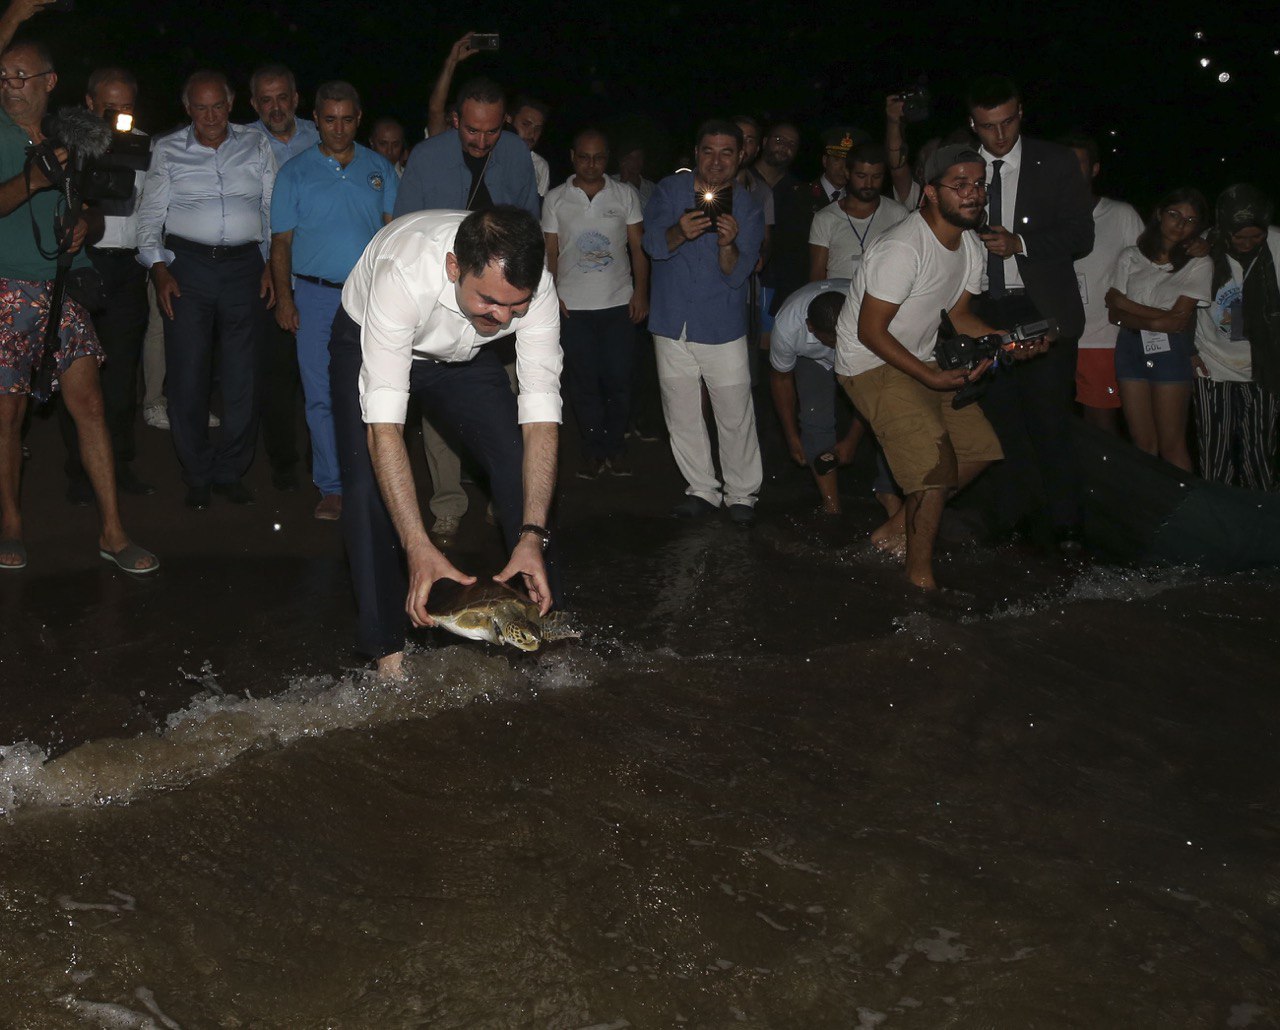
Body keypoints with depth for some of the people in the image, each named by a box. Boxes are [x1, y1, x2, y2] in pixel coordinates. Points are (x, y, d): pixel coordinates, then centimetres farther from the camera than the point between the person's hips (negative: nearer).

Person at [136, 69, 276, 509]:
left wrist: (272, 264, 3)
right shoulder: (167, 150, 8)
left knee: (243, 376, 1)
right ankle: (198, 476, 10)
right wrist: (159, 270, -5)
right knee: (187, 375, -2)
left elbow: (273, 208, 12)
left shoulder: (255, 145, 10)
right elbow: (151, 215, 7)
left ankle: (231, 472, 14)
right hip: (187, 266, -1)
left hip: (244, 266, 1)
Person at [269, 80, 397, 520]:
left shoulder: (380, 169, 10)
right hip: (316, 296, -1)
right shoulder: (295, 172, 6)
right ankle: (331, 487, 6)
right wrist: (284, 297, -3)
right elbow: (281, 242, 7)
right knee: (322, 395, -1)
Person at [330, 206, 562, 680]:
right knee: (368, 488, -19)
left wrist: (532, 537, -39)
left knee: (524, 468, -10)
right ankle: (388, 651, -8)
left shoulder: (533, 286, -33)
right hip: (367, 343, -3)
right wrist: (419, 549, -50)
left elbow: (541, 414, -31)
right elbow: (383, 426, -45)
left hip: (464, 354, 3)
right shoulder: (402, 274, -44)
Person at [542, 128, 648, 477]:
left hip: (619, 304, 0)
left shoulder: (625, 195, 5)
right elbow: (550, 253, 6)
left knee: (618, 380, 0)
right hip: (573, 306, 0)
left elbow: (638, 247, 5)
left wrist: (641, 292, -4)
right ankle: (593, 449, 13)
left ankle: (615, 446, 14)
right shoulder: (555, 199, 5)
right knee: (583, 382, 2)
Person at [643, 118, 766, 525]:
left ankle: (741, 493, 15)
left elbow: (736, 274, -9)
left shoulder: (748, 209, -2)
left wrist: (728, 244, -31)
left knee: (735, 418, -1)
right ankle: (702, 489, 25)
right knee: (681, 416, 9)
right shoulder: (670, 190, 0)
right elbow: (653, 244, -14)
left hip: (723, 330, -2)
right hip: (672, 325, 2)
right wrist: (679, 232, -36)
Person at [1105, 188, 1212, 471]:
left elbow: (1178, 318, -8)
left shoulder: (1199, 264, 0)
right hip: (1131, 349, 3)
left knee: (1171, 444, -2)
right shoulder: (1131, 257, 9)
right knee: (1142, 443, 5)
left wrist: (1125, 304, -4)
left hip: (1170, 352, -3)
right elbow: (1114, 313, 1)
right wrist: (1155, 322, -13)